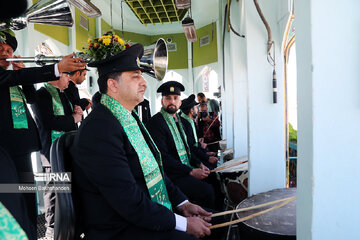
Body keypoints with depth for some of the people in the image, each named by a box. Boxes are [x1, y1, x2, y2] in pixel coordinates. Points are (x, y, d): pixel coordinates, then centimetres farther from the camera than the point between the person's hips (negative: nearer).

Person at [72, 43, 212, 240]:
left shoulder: (130, 118, 7)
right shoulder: (98, 130, -23)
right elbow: (128, 201, -25)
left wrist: (182, 203, 3)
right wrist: (183, 223, -18)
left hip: (153, 215, 8)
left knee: (208, 222, 4)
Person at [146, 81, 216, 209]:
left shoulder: (179, 120, 15)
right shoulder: (155, 123, -12)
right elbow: (163, 157, -18)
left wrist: (199, 164, 5)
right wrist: (191, 172, -18)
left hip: (187, 169, 9)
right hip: (172, 175, -8)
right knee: (207, 190, -22)